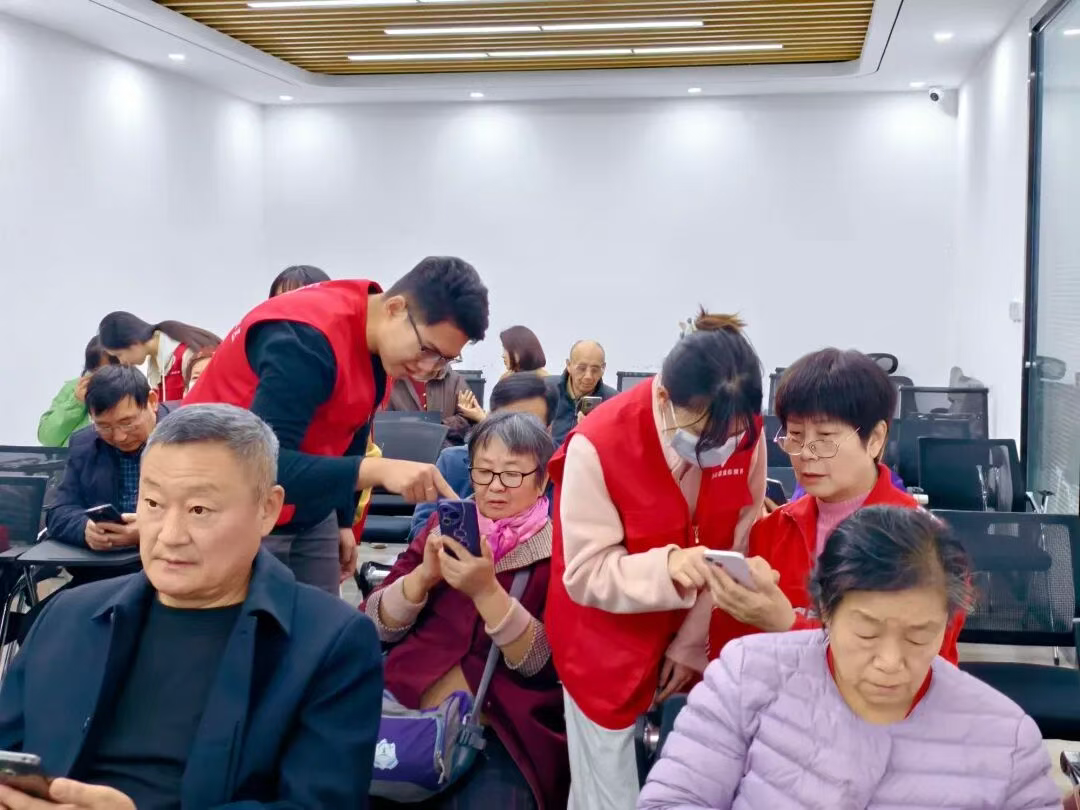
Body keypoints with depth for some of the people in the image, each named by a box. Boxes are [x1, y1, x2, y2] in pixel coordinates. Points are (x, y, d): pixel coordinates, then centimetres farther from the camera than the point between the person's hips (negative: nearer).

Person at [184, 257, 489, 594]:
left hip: (308, 511, 8)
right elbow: (265, 467, -34)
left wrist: (343, 521, 13)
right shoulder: (305, 338, -28)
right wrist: (378, 470, -43)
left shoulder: (382, 344, -3)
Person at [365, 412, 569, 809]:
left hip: (499, 733, -3)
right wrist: (423, 576, -13)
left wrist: (486, 591, -25)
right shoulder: (447, 526, 11)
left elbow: (541, 664, -12)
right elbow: (378, 626, 5)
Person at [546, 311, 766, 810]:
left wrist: (694, 641, -4)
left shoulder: (745, 438, -12)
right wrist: (667, 567, -37)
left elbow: (740, 549, -3)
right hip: (608, 654, -3)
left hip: (697, 642, 4)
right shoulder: (599, 445, -25)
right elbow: (586, 575, -20)